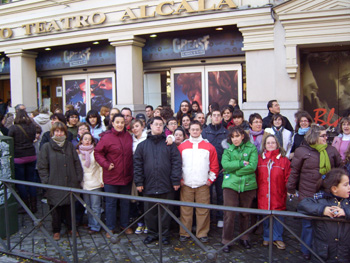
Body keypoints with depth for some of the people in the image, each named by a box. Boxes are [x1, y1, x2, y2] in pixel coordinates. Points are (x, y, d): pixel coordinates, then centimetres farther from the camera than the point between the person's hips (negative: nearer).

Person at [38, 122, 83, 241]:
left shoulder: (70, 146, 7)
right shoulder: (46, 147, -2)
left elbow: (77, 163, 8)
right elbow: (42, 166, -3)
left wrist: (78, 179, 2)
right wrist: (46, 182, -9)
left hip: (70, 183, 3)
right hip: (54, 185, -2)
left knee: (70, 207, 11)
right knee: (56, 208, 7)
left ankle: (71, 228, 29)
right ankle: (56, 230, 24)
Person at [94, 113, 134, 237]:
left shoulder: (128, 136, 4)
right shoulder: (106, 137, -10)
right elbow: (98, 153, -7)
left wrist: (132, 169, 6)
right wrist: (106, 164, -18)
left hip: (127, 176, 4)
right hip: (111, 177, -4)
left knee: (125, 202, 17)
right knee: (111, 203, 8)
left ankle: (125, 225, 34)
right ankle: (110, 228, 23)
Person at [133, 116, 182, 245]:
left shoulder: (169, 144, 4)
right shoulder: (142, 145, 9)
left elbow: (176, 162, -2)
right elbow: (137, 164, 5)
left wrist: (176, 180, -9)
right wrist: (139, 182, -2)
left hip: (166, 186, -1)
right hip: (149, 186, 2)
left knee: (165, 211, 7)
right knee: (150, 211, 11)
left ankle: (164, 234, 23)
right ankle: (152, 233, 27)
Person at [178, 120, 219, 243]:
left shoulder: (209, 146, 5)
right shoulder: (182, 146, 7)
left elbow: (214, 165, 7)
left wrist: (211, 179, 2)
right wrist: (179, 179, 1)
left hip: (203, 184, 0)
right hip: (186, 184, 0)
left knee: (203, 210, 3)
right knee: (185, 210, 4)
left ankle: (202, 234, 15)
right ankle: (184, 233, 16)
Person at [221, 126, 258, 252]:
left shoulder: (251, 148, 2)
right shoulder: (228, 149, 6)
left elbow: (252, 166, -11)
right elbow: (225, 164, -10)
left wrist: (234, 169, -12)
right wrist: (242, 163, -15)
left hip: (247, 185, 0)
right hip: (230, 184, 0)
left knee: (245, 213, 13)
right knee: (229, 213, -2)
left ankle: (244, 238, 30)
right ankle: (227, 241, 10)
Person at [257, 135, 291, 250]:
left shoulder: (284, 159, 0)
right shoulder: (260, 159, 5)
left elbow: (288, 178, -1)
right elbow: (256, 176, 9)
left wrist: (288, 191, -6)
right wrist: (256, 189, 3)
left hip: (278, 196, -1)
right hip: (263, 195, 2)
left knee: (278, 216, 4)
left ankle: (277, 238, 23)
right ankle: (267, 237, 29)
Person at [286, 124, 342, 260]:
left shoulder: (332, 151, 6)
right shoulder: (302, 151, -5)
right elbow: (294, 171, -2)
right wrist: (291, 189, 1)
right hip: (308, 195, -3)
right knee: (308, 223, 8)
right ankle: (306, 251, 26)